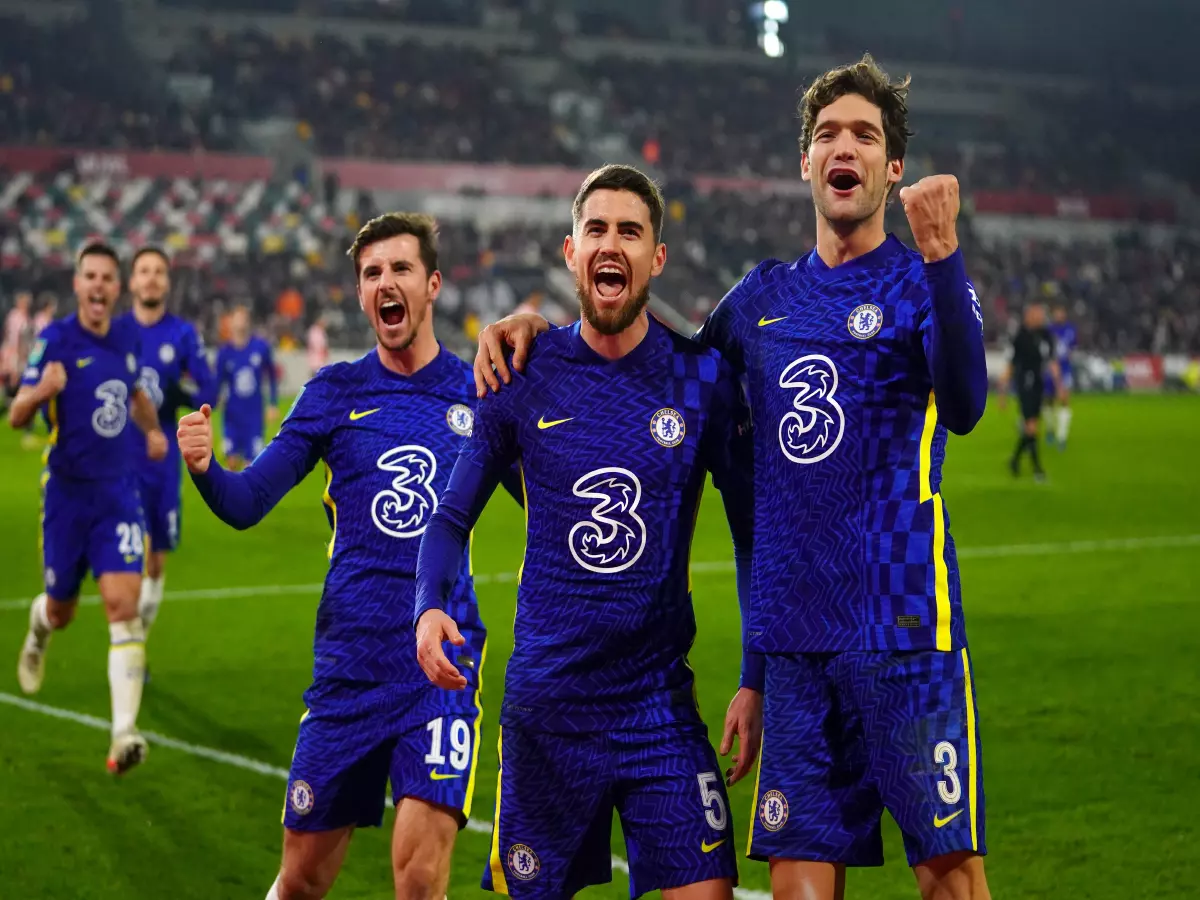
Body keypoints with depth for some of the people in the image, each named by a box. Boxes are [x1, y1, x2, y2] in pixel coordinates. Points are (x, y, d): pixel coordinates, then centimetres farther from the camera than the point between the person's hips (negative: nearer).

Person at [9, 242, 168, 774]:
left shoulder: (127, 337, 3)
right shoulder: (55, 340, -11)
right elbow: (17, 417, -17)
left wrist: (152, 429, 19)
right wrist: (40, 391, -36)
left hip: (118, 491, 2)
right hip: (67, 492, -2)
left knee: (123, 605, -13)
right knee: (62, 611, 13)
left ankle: (124, 733, -17)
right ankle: (39, 625, 53)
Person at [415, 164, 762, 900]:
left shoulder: (702, 380, -2)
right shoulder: (524, 379, -1)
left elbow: (755, 534, 4)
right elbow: (452, 517, 8)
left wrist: (758, 681, -1)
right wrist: (431, 607, -12)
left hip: (661, 702, -1)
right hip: (545, 702, 1)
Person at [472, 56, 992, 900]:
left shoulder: (925, 282, 0)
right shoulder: (765, 293, 14)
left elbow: (964, 405, -19)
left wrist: (941, 252, -30)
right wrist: (539, 324, 16)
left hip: (904, 630, -4)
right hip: (792, 634, 5)